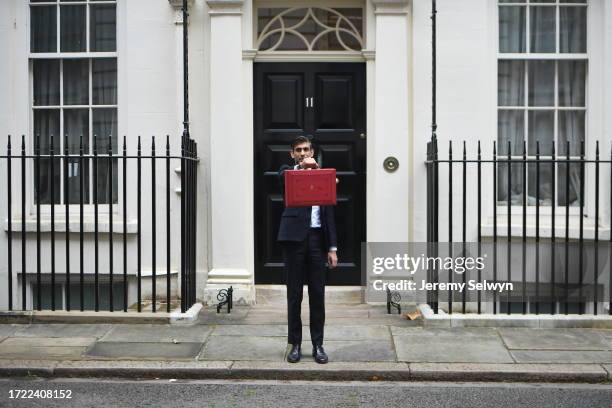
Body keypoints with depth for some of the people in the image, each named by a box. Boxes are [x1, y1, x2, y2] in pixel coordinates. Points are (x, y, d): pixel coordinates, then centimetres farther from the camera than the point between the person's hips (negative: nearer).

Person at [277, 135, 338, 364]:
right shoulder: (287, 172, 9)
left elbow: (329, 214, 9)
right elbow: (283, 178, -19)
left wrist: (332, 247, 3)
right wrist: (303, 166, -37)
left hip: (317, 238, 2)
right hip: (294, 238, -2)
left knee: (317, 294, 5)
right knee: (294, 294, 5)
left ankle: (318, 345, 16)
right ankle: (295, 345, 16)